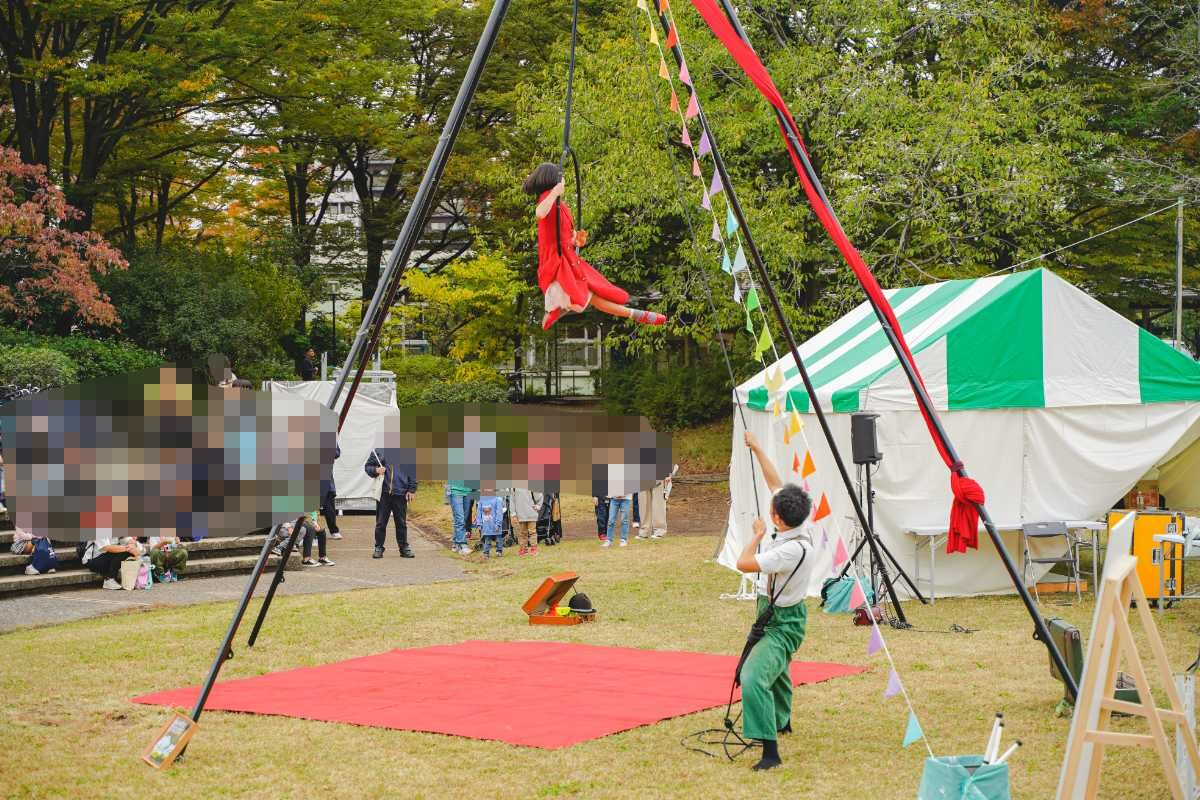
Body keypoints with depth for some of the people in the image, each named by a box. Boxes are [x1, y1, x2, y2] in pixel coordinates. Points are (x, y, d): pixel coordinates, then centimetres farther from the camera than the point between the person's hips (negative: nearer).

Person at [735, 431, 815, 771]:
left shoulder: (793, 549, -33)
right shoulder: (800, 526, -10)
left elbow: (744, 564, -27)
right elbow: (776, 483, 4)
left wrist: (758, 534, -11)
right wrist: (757, 449, 12)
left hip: (781, 623, -10)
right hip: (779, 615, 10)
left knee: (754, 678, -25)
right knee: (775, 670, 32)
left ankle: (770, 751, -28)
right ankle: (782, 721, 58)